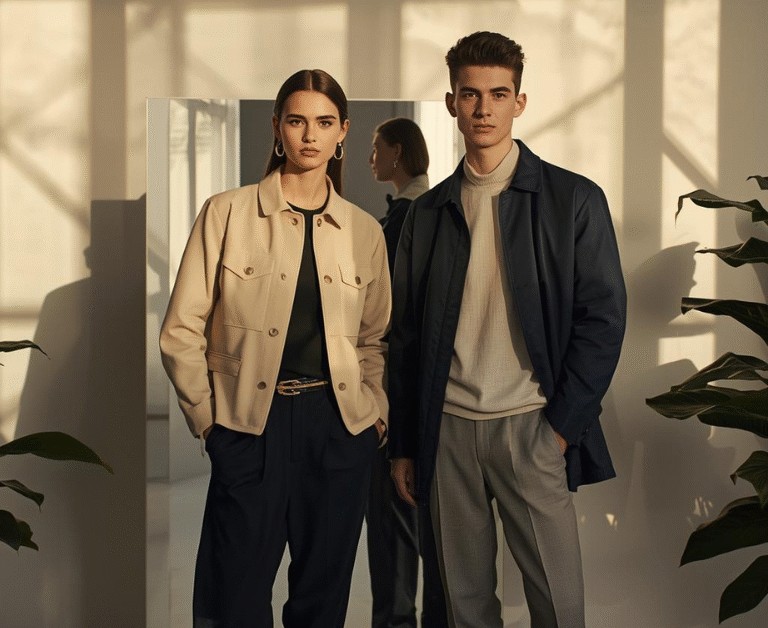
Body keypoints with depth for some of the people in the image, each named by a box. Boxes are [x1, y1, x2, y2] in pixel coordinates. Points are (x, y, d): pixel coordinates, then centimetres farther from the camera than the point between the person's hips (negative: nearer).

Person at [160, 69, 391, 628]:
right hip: (251, 428, -2)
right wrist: (208, 420, -3)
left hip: (341, 429, 3)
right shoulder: (227, 213, 0)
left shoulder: (365, 230, 9)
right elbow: (181, 333, 0)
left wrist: (377, 412, 6)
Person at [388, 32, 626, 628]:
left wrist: (562, 426, -8)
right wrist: (404, 444, 9)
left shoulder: (573, 199, 1)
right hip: (447, 428, 3)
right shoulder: (428, 212, 10)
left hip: (530, 427, -2)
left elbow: (604, 317, -2)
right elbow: (406, 336, 12)